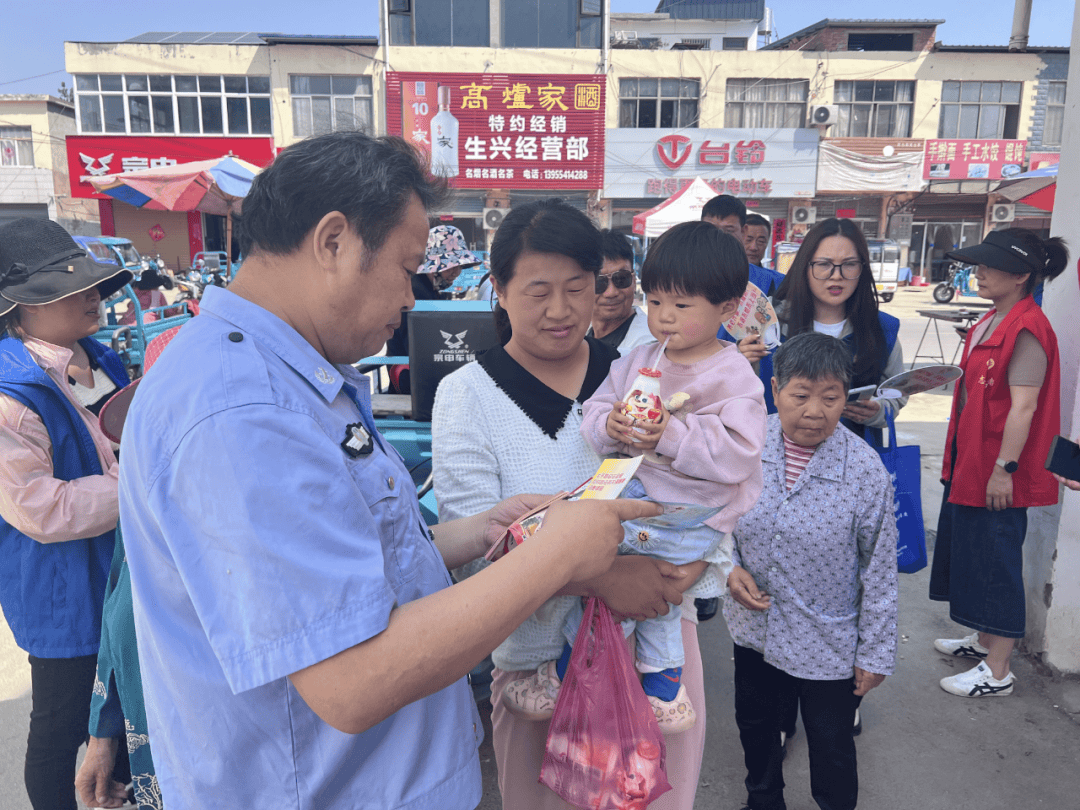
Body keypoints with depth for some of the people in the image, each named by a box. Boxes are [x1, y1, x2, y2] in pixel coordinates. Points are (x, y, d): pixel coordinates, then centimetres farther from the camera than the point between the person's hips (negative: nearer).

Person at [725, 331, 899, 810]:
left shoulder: (865, 470, -21)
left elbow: (880, 572, -12)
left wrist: (875, 653, -5)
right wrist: (729, 568, -13)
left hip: (829, 645, -3)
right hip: (754, 628, 4)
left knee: (831, 749, 17)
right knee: (755, 724, 27)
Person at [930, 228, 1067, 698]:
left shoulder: (1028, 331, -19)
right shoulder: (991, 323, 11)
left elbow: (1023, 406, -22)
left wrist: (1004, 469, -22)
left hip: (998, 469, -10)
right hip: (971, 462, 10)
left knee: (996, 562, 0)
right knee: (970, 551, 19)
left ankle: (997, 672, 14)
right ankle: (984, 641, 37)